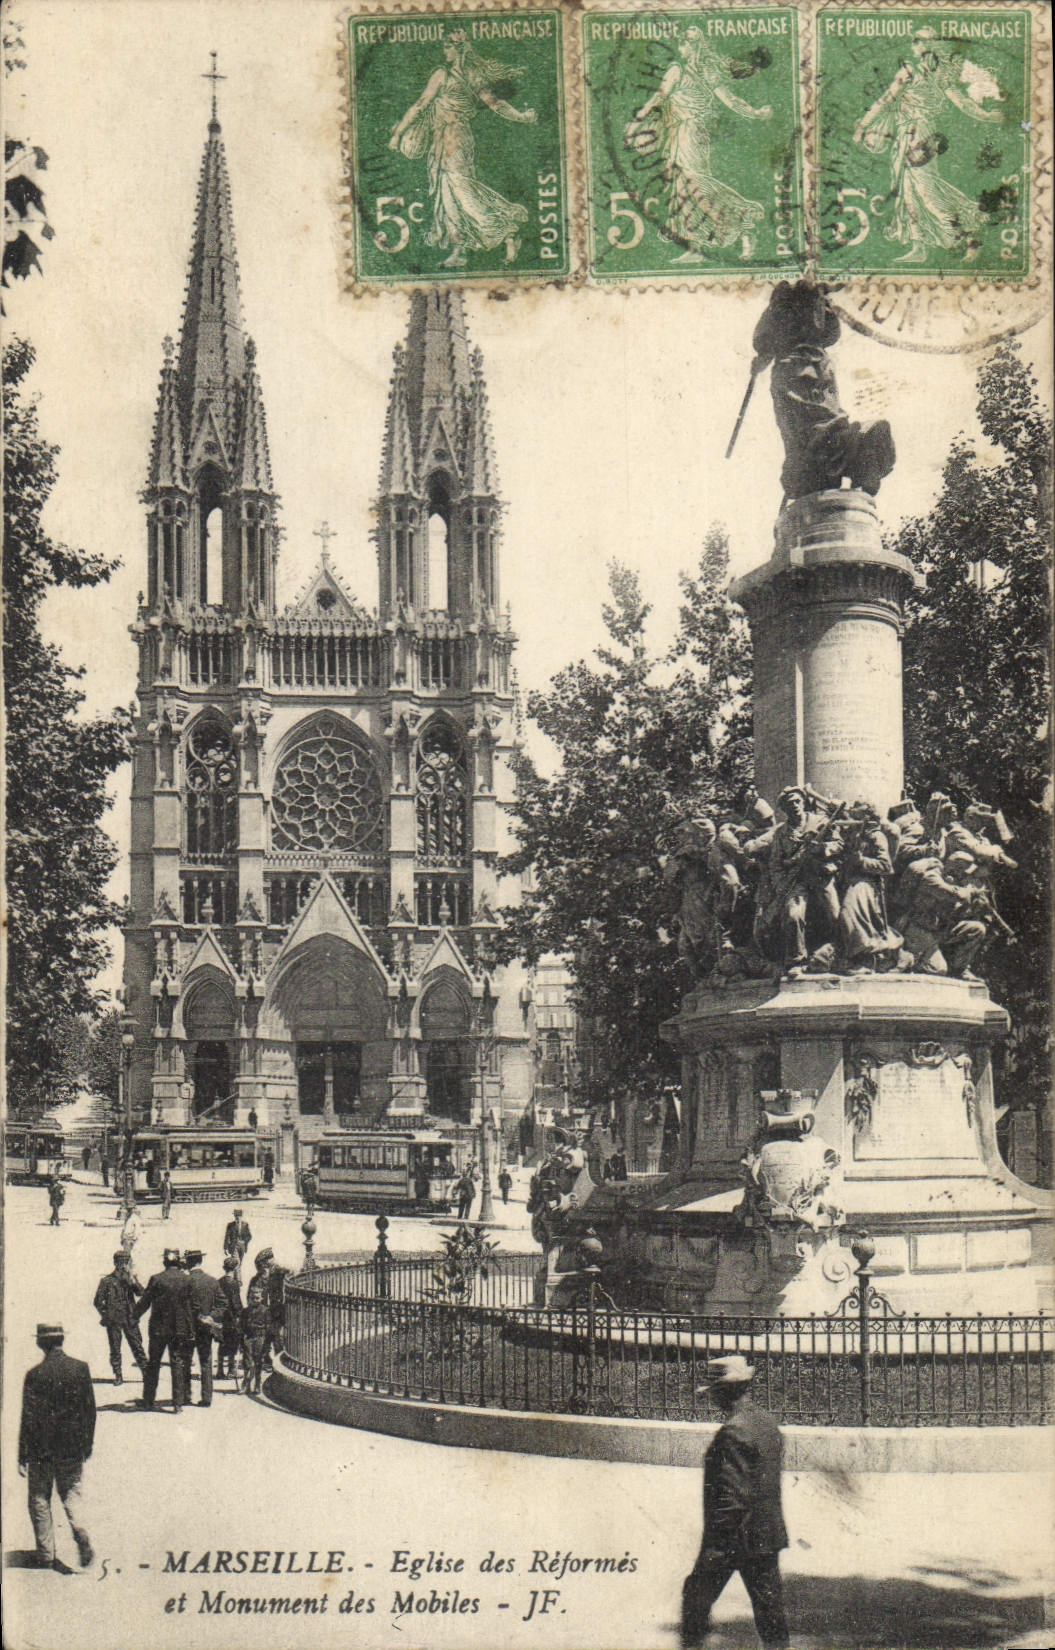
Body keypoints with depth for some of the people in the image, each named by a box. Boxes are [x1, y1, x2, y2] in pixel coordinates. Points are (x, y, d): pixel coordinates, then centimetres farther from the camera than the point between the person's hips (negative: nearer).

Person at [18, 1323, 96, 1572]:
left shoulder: (35, 1374, -14)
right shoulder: (81, 1368, -4)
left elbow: (29, 1418, -12)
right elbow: (90, 1409, 2)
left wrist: (22, 1457, -6)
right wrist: (87, 1444, 13)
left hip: (42, 1449, -3)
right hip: (73, 1448, 3)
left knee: (40, 1500, 11)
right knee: (71, 1492, 16)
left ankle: (46, 1555, 12)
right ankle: (79, 1528, -12)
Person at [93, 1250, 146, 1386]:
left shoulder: (130, 1279, 9)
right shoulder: (107, 1280, 2)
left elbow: (141, 1292, -7)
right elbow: (98, 1301, 5)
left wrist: (131, 1279, -16)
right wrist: (105, 1315, -2)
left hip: (130, 1319, 1)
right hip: (114, 1321, -1)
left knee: (137, 1346, 0)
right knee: (115, 1349, 2)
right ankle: (118, 1376, 11)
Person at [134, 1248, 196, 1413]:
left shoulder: (156, 1279, -9)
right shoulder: (186, 1280, -3)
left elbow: (145, 1302, -4)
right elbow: (190, 1307, 0)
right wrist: (190, 1332, 6)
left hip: (158, 1329, -1)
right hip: (179, 1329, 1)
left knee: (153, 1364, 11)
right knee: (178, 1365, 6)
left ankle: (148, 1400, 17)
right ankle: (178, 1403, 3)